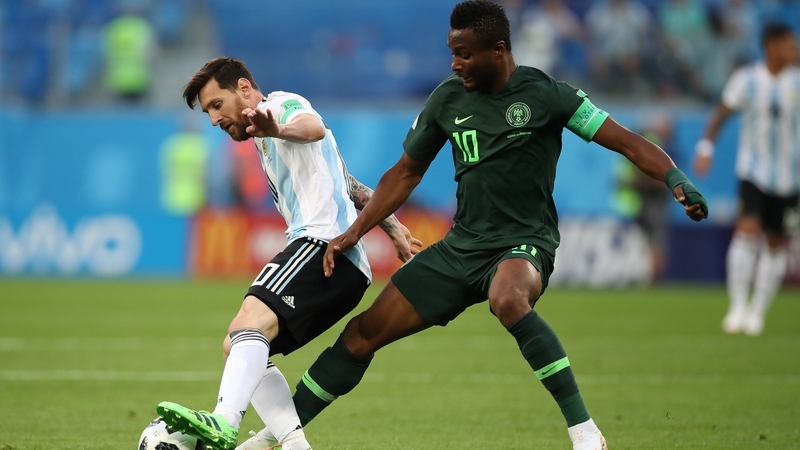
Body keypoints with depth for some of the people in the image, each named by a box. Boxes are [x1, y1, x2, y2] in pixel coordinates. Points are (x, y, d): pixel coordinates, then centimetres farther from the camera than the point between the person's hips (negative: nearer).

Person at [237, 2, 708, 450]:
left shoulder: (545, 94, -11)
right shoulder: (448, 98, 4)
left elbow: (626, 140, -12)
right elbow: (407, 171, 16)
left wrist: (676, 179, -29)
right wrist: (353, 234, 11)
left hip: (524, 244, -6)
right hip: (461, 245, 6)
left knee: (508, 300, -41)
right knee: (364, 332, 2)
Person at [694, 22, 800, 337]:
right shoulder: (746, 79, -6)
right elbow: (722, 112, 1)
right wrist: (706, 145, -11)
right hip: (753, 172, -2)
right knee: (747, 230, -20)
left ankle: (757, 312, 21)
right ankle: (737, 307, -15)